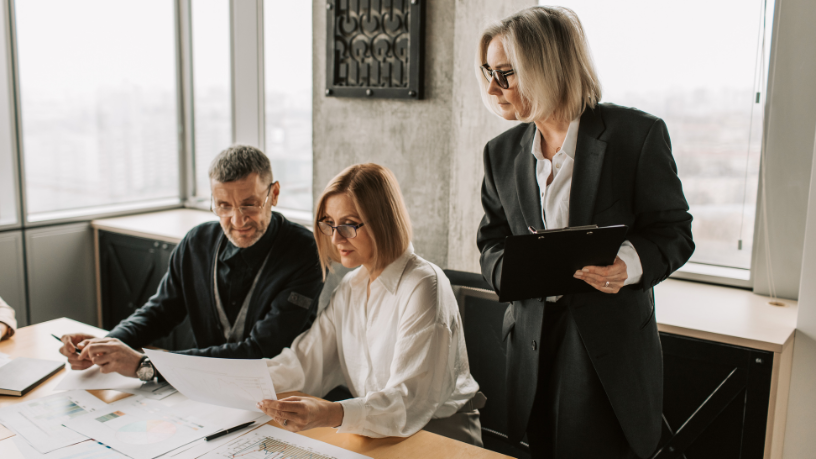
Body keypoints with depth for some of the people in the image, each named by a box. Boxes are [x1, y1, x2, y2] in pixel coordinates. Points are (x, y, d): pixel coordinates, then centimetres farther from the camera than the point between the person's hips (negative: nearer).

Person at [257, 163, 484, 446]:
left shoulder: (424, 287, -18)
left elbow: (411, 401, -28)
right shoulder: (352, 286, 8)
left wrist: (330, 414, -42)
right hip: (376, 428, 7)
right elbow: (306, 363, 2)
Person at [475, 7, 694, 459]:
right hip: (533, 345, 4)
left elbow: (673, 232, -4)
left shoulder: (637, 134, -7)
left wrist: (631, 263, -25)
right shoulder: (502, 152, 7)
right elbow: (492, 242, 11)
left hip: (613, 349, -4)